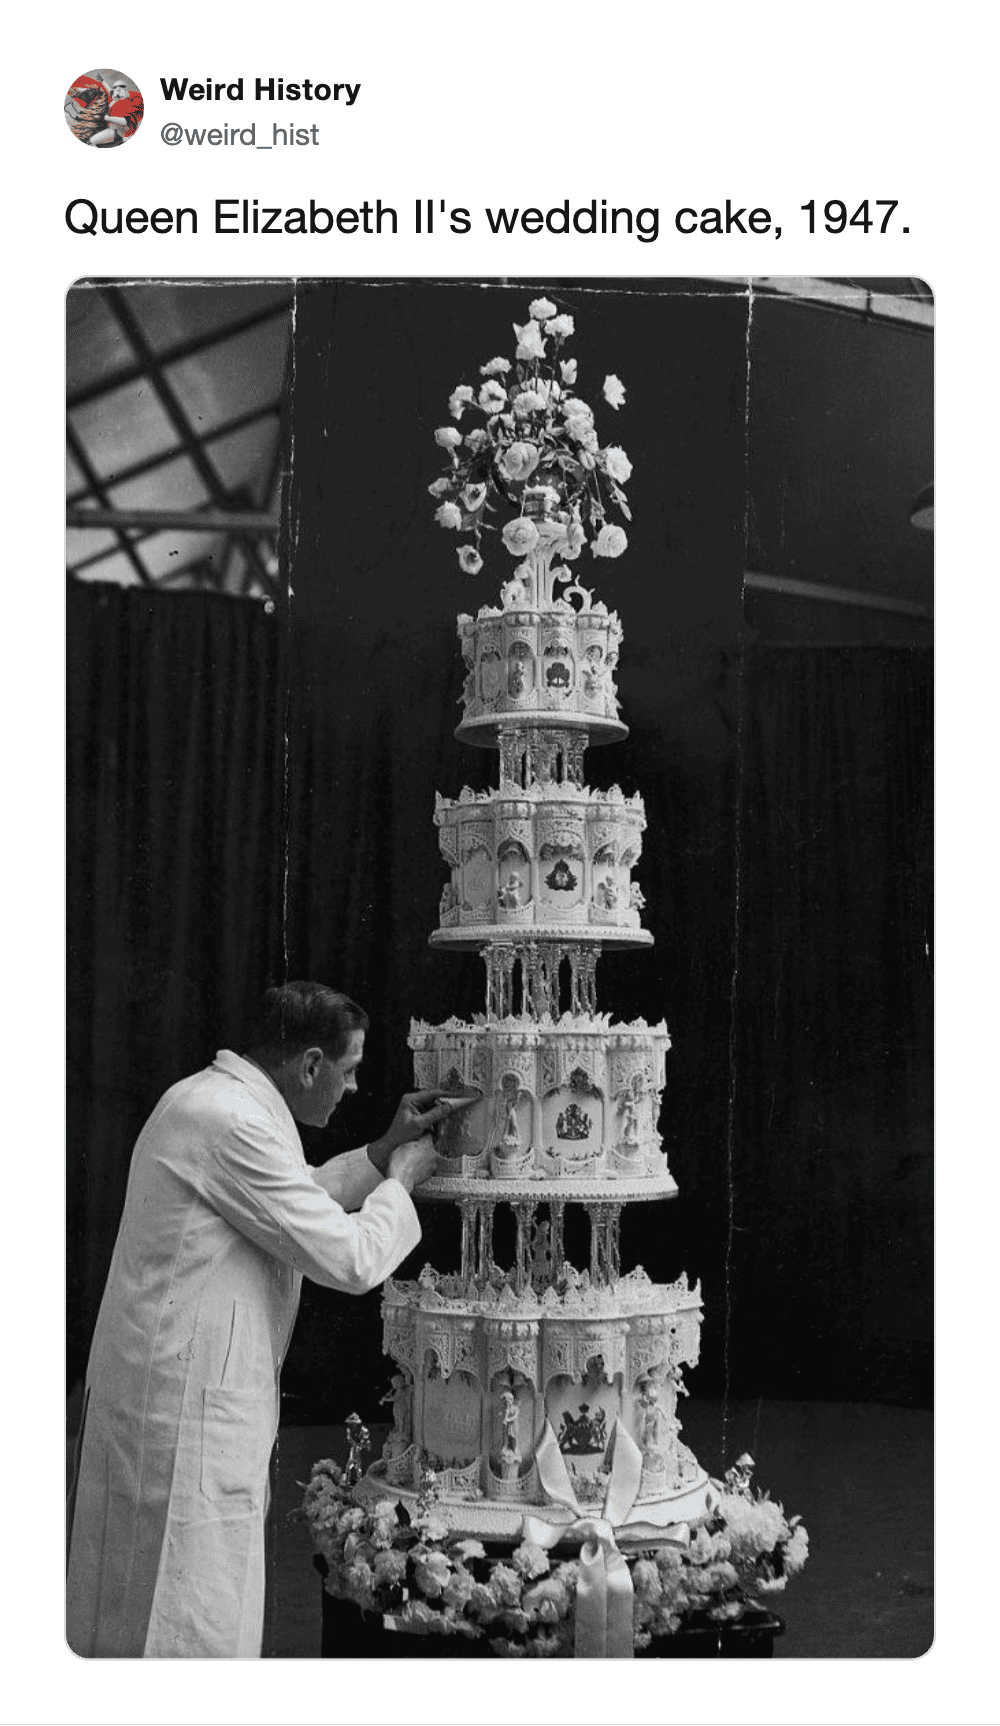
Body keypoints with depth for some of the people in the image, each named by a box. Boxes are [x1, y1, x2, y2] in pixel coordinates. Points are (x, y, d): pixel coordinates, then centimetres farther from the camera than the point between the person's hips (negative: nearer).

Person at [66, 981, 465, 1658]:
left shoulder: (206, 1096, 12)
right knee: (194, 1624, -2)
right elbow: (351, 1259, -19)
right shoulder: (232, 1124, -22)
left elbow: (296, 1202, 26)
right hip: (188, 1394, -11)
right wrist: (402, 1177, -2)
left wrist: (383, 1152, 19)